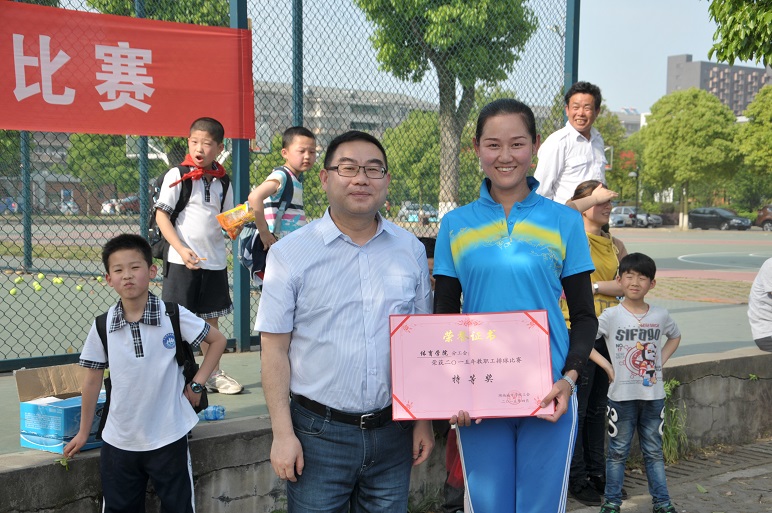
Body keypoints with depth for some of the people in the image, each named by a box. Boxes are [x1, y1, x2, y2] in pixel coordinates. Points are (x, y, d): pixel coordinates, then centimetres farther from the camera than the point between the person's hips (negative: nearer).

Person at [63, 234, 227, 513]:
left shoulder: (174, 316, -11)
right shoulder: (103, 326, -5)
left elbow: (217, 340, 3)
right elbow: (92, 380, 5)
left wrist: (197, 383, -4)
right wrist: (83, 432, 11)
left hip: (168, 437, -2)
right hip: (118, 441, 2)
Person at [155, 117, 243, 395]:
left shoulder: (222, 181, 8)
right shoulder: (177, 176, -6)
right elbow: (161, 215, -8)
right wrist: (181, 249, -17)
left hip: (215, 260, 5)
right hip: (182, 261, -4)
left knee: (211, 319, 14)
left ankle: (213, 374, 25)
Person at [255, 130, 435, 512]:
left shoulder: (411, 251, 5)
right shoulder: (290, 253, -4)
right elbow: (275, 349, -5)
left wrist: (424, 420, 9)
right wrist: (283, 434, -8)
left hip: (393, 432, 3)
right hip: (318, 433, -3)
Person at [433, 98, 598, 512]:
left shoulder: (564, 222, 2)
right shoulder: (455, 225, 5)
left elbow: (584, 316, 5)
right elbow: (443, 316, 8)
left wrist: (569, 376, -11)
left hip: (548, 398, -1)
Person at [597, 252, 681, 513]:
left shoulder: (660, 315, 2)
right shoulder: (611, 316, -9)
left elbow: (674, 337, 21)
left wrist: (659, 362, 7)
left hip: (653, 395, 3)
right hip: (621, 395, -3)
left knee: (654, 451, 13)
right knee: (618, 452, 8)